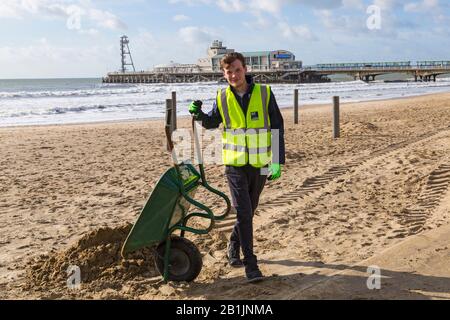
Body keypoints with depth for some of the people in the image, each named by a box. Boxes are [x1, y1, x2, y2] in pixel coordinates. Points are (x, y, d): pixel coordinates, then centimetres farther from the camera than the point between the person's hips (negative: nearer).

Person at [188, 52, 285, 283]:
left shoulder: (264, 93, -7)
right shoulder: (222, 98, -2)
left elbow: (277, 129, -4)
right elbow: (212, 122, 16)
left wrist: (277, 162, -10)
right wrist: (199, 115, -7)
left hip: (260, 164, 1)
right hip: (235, 165, -1)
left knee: (249, 210, 15)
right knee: (244, 212, -7)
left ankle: (234, 246, 39)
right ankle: (250, 264, 2)